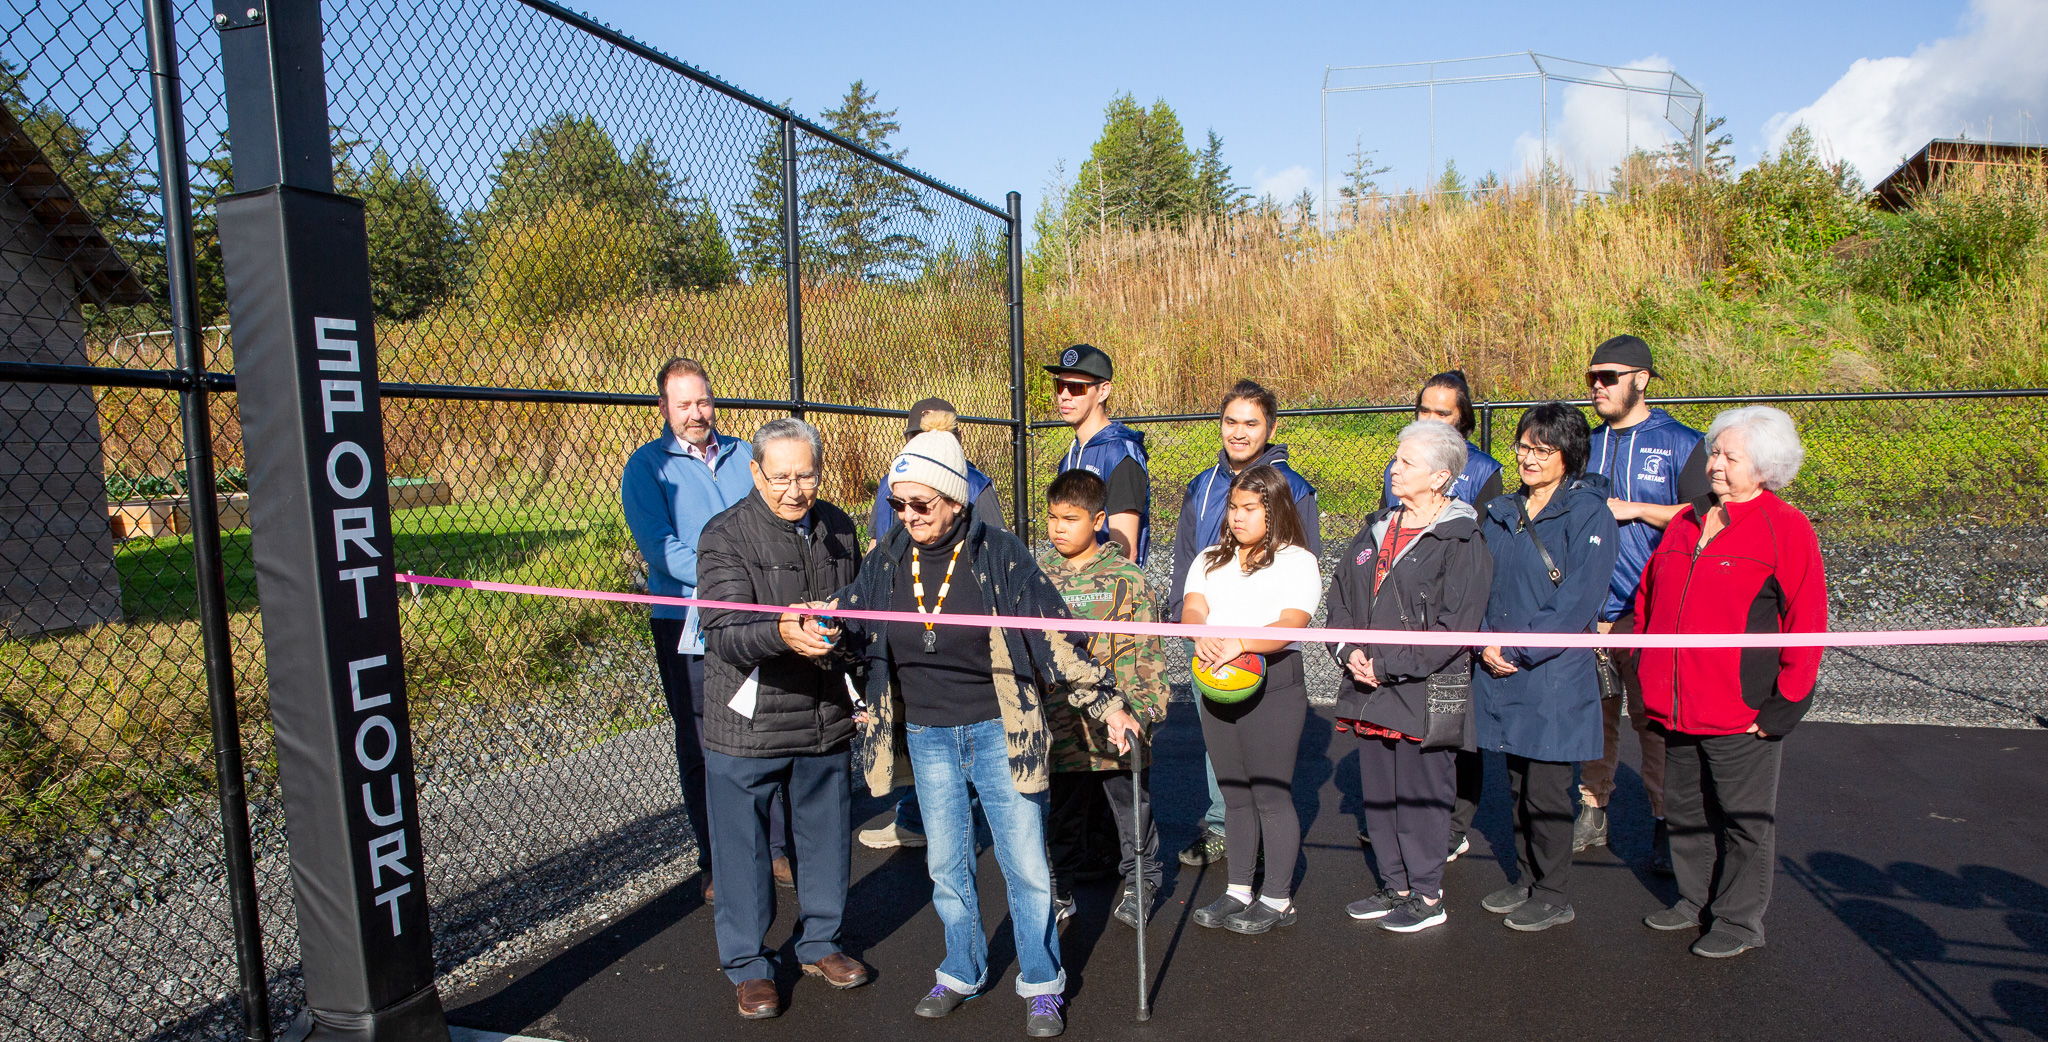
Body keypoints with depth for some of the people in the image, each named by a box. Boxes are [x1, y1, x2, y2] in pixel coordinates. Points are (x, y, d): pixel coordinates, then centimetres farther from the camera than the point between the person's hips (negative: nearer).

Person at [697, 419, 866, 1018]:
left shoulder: (838, 528, 4)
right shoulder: (724, 537, -13)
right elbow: (724, 635, -23)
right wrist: (780, 633, -42)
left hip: (827, 719, 5)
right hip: (748, 724, -4)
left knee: (825, 838, 17)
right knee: (744, 850, 8)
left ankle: (820, 944, 38)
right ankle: (749, 966, 29)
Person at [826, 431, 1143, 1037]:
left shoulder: (998, 554, -12)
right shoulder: (888, 560, -1)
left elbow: (1055, 634, -11)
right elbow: (850, 617, 14)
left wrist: (1106, 704, -11)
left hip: (997, 731, -3)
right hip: (926, 737, 4)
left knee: (1025, 864, 4)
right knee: (946, 866, 16)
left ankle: (1042, 986, 25)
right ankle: (962, 974, 37)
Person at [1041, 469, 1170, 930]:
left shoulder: (1125, 577, -7)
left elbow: (1146, 650, -4)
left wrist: (1145, 707, -9)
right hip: (1059, 719, 3)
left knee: (1129, 802, 13)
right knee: (1061, 809, 16)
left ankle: (1139, 882, 35)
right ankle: (1061, 886, 35)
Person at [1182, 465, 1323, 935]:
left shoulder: (1297, 562, -2)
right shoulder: (1211, 560, 15)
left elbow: (1290, 625, -16)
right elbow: (1192, 609, 0)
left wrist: (1240, 643, -33)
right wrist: (1202, 637, -24)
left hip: (1273, 683, -5)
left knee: (1272, 794, 0)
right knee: (1234, 794, 13)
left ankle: (1278, 899, 14)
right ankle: (1238, 891, 25)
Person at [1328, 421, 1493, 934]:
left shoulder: (1462, 543, -10)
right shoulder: (1377, 529, 12)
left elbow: (1452, 628, -16)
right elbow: (1340, 595, 13)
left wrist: (1387, 665, -17)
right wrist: (1349, 651, -4)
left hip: (1423, 694, -7)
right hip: (1369, 690, 7)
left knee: (1421, 794, 4)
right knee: (1377, 792, 14)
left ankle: (1427, 896, 22)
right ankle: (1394, 886, 31)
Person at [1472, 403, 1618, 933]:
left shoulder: (1588, 515, -9)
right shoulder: (1500, 513, 11)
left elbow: (1579, 602, -15)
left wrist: (1519, 650, -15)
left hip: (1554, 677, -6)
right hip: (1500, 672, 6)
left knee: (1546, 791, 3)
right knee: (1518, 784, 16)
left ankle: (1553, 895, 21)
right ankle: (1526, 880, 32)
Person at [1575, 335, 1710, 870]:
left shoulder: (1681, 443, 0)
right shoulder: (1587, 446, 15)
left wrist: (1634, 509, -11)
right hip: (1590, 607, 4)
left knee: (1655, 717, -1)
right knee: (1594, 711, 9)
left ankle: (1665, 822, 12)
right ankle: (1593, 811, 21)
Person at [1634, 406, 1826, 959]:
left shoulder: (1785, 528, -8)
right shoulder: (1686, 522, 11)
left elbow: (1806, 623, -10)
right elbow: (1647, 597, 19)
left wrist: (1782, 707, -12)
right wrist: (1649, 674, 14)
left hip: (1742, 713, -6)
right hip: (1677, 706, 6)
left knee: (1744, 819, 8)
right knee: (1685, 808, 17)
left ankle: (1739, 920, 23)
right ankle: (1695, 900, 34)